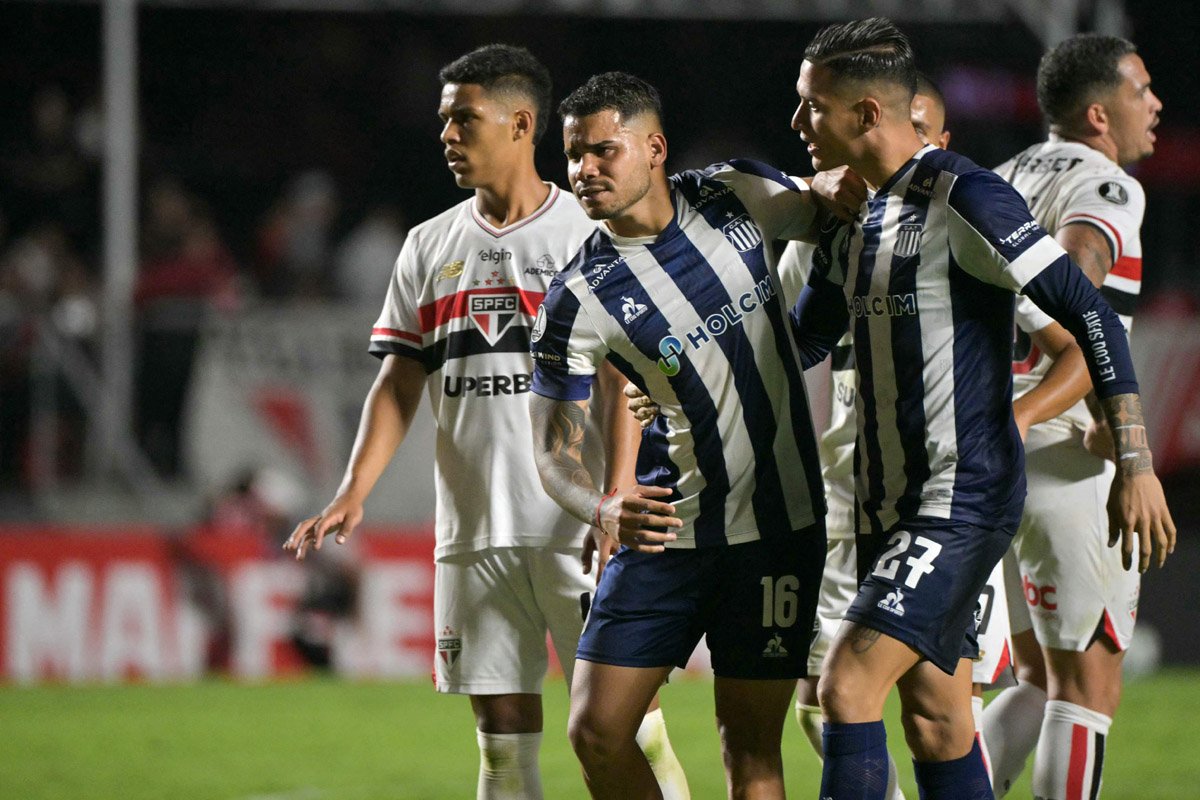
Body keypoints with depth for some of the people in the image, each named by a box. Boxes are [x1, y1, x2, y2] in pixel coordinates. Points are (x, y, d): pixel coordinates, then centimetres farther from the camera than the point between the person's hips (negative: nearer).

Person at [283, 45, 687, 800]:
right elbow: (400, 381, 12)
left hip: (578, 531, -4)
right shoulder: (430, 247, 12)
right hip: (473, 536, 4)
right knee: (504, 736, 4)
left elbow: (625, 383, -6)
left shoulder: (590, 235, -2)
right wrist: (354, 494, -1)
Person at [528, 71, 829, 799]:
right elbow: (556, 450, -7)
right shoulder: (577, 302, -9)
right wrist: (604, 510, -27)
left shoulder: (740, 196, -3)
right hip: (667, 524, 0)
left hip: (777, 525, 0)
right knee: (596, 731, -5)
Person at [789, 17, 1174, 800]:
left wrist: (1135, 465, -19)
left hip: (964, 500, -9)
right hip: (891, 504, 9)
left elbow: (1091, 314, -16)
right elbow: (796, 346, 27)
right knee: (934, 720, 8)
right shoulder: (851, 225, 12)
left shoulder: (964, 198, -14)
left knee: (848, 686, -17)